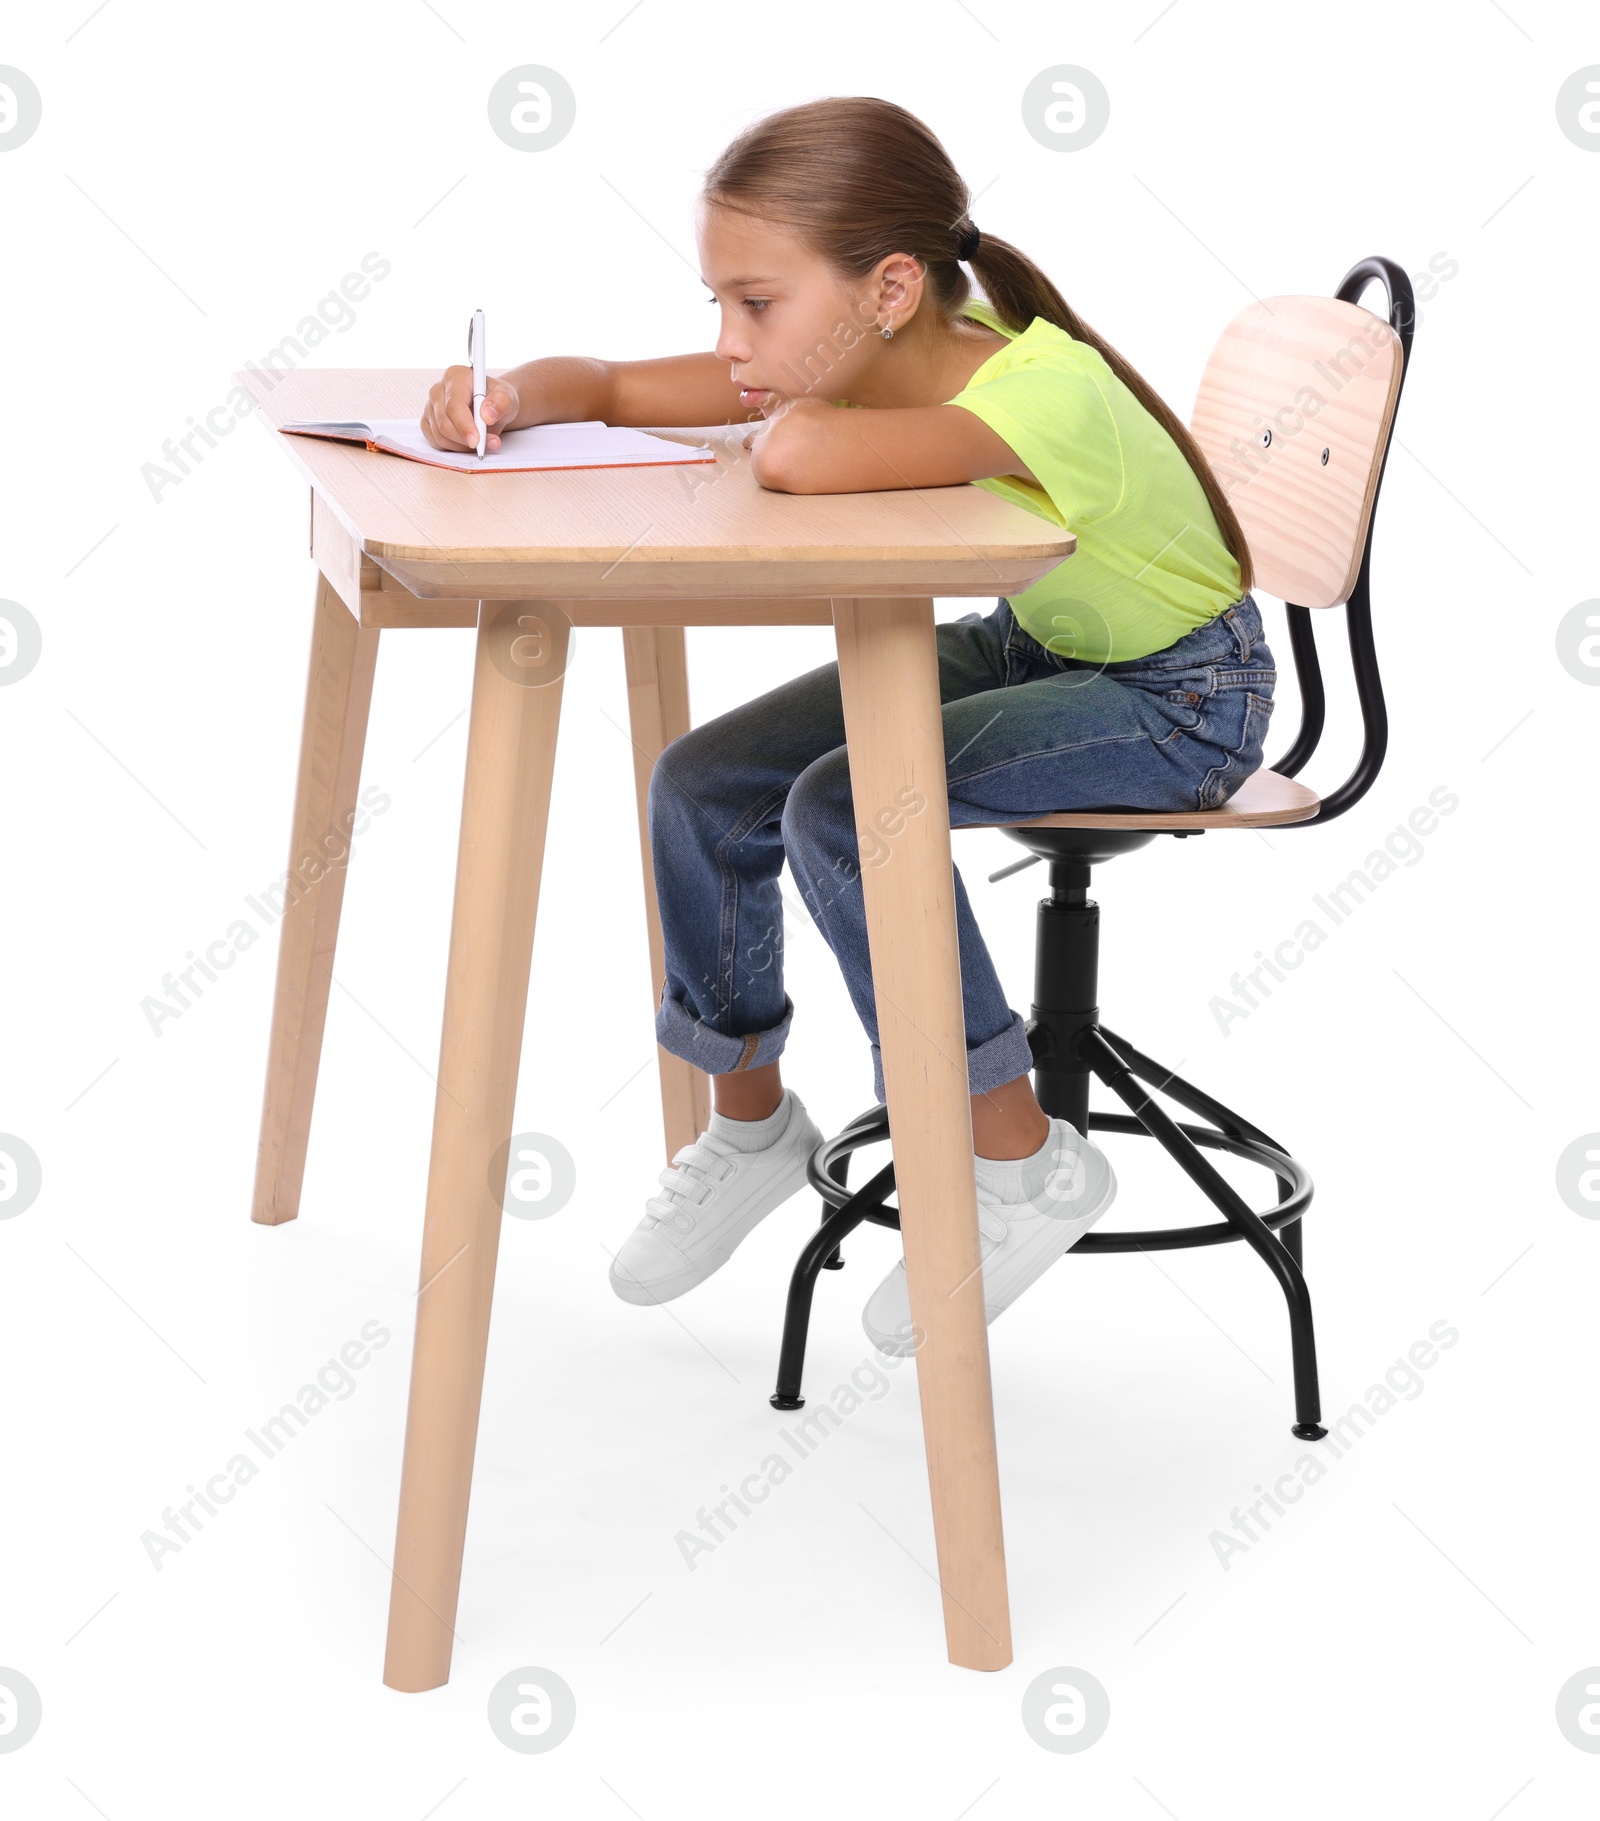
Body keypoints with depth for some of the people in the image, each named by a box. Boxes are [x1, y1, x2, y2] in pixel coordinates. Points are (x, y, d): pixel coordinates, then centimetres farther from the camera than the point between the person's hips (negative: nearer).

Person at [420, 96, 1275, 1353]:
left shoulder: (1040, 391, -37)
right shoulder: (854, 367, -12)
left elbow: (797, 457, -55)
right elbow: (613, 388, -2)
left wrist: (789, 422, -30)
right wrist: (509, 398, -24)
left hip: (1179, 695, -8)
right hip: (1029, 642, 8)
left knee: (846, 810, -29)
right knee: (705, 788, -6)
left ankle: (1024, 1163, -11)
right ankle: (751, 1121, 18)